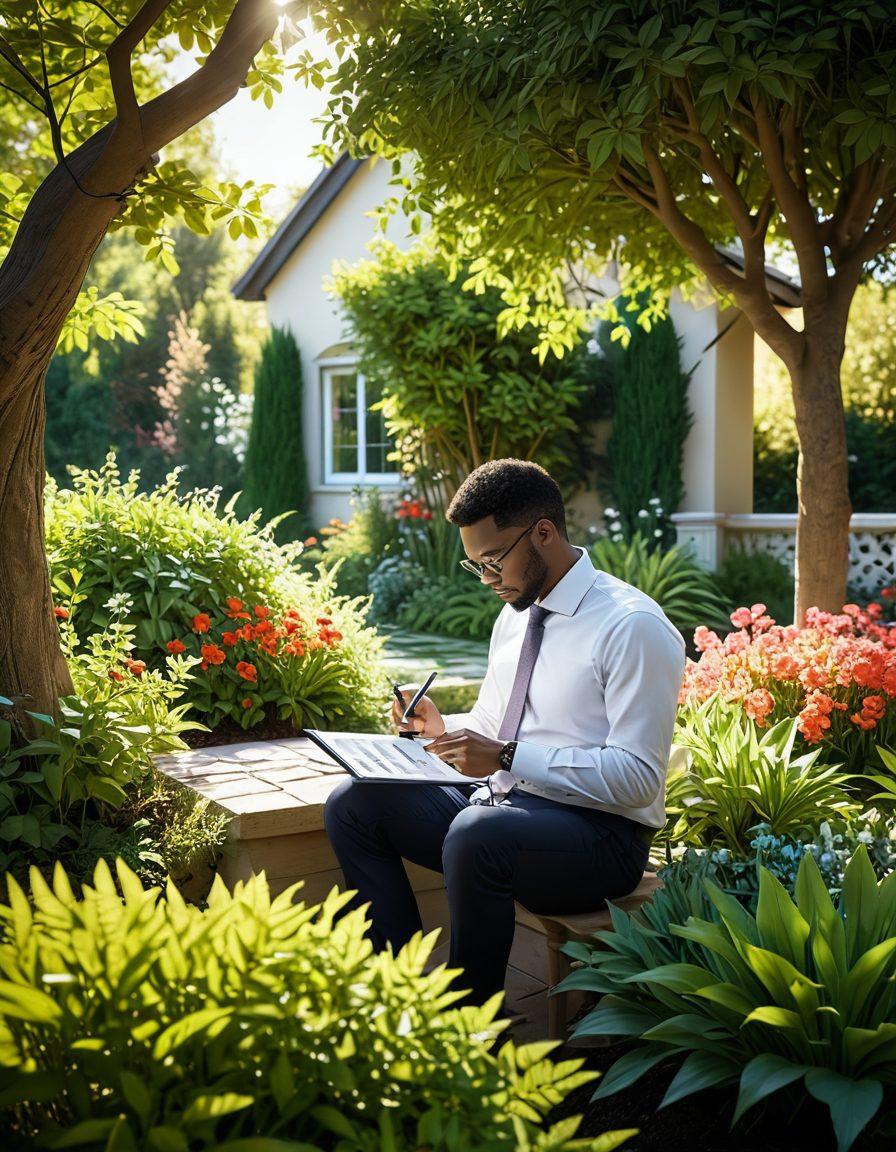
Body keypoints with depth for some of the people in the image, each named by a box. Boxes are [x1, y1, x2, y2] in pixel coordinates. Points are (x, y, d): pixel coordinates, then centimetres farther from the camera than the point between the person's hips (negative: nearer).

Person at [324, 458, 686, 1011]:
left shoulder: (633, 627, -14)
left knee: (475, 834, -37)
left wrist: (508, 757, -25)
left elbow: (638, 776, -20)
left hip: (600, 832, -8)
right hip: (498, 802, 9)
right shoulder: (514, 616, 12)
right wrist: (444, 728, 0)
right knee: (353, 803, -3)